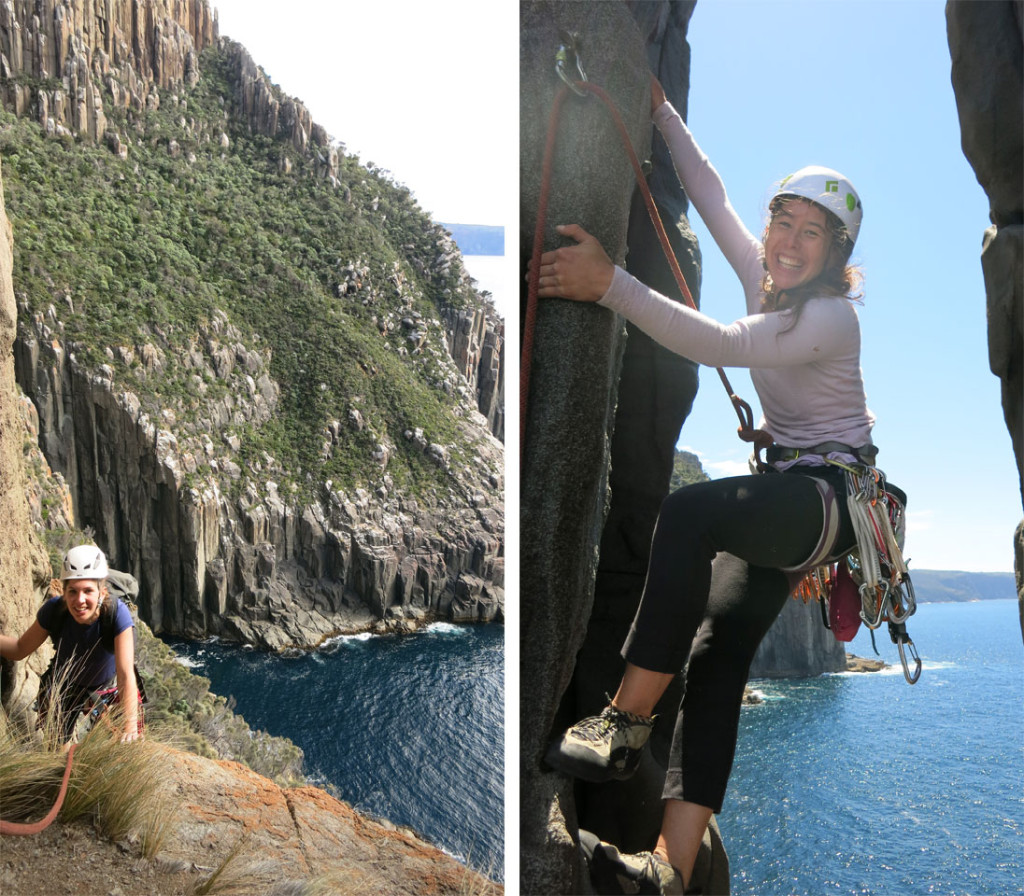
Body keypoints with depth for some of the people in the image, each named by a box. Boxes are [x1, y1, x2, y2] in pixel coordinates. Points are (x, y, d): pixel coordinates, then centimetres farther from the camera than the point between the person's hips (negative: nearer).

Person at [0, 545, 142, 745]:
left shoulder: (117, 613, -36)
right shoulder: (53, 610, -28)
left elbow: (126, 675, -38)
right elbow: (20, 649, -12)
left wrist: (130, 728, -45)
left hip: (110, 687, -2)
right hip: (63, 687, 2)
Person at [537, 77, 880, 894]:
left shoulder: (832, 314, -15)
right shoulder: (766, 279, 8)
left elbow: (719, 346, -30)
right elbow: (712, 195, 17)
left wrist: (611, 284, -33)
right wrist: (661, 108, 16)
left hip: (835, 495, -8)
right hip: (783, 493, 8)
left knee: (690, 512, -37)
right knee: (718, 655, -9)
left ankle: (625, 723, -29)